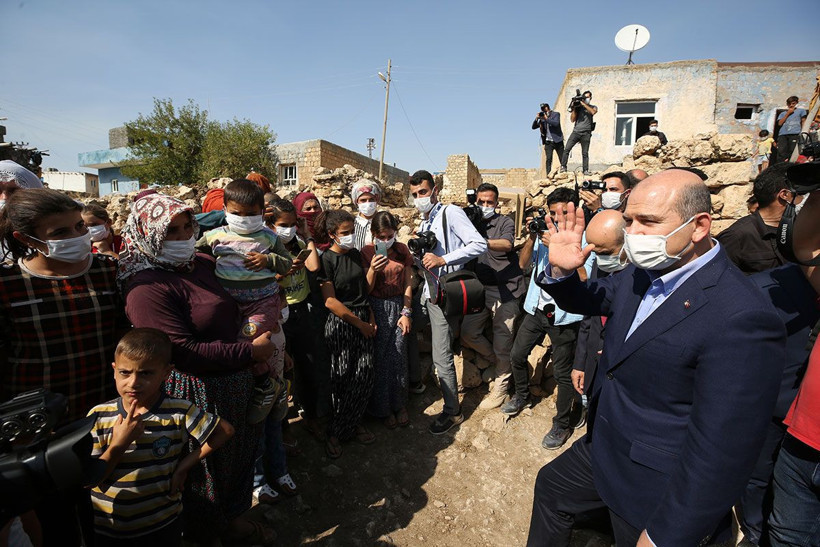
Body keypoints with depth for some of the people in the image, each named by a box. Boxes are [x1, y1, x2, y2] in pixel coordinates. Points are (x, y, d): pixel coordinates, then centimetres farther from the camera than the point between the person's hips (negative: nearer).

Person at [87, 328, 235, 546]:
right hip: (104, 528, 1)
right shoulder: (98, 416, -12)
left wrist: (186, 464, -12)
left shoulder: (179, 412, -17)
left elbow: (225, 430, -9)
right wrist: (118, 444, -24)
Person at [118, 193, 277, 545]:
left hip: (235, 384, 8)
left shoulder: (203, 263, 2)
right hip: (196, 394, -8)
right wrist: (250, 352, -21)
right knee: (205, 468, 16)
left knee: (240, 454, 25)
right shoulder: (148, 287, -22)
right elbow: (185, 353, -27)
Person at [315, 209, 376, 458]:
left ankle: (339, 430, 26)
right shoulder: (326, 260, -11)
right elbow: (330, 301, -15)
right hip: (339, 323, -6)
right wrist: (360, 323, -11)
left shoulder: (355, 254, 8)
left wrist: (371, 318, 3)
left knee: (365, 375, 6)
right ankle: (335, 433, 25)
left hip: (363, 321, 6)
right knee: (342, 379, 3)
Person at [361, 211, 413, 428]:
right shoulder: (367, 252, -7)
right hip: (377, 308, -2)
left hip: (399, 306, 3)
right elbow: (366, 289, -9)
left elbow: (407, 283, 4)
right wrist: (373, 269, -26)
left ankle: (399, 404, 28)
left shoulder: (402, 249, 3)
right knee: (380, 359, 4)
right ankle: (382, 407, 23)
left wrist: (406, 312, -3)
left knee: (399, 356, 7)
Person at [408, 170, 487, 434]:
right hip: (431, 293, 8)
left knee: (441, 356, -3)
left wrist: (442, 259, -26)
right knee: (441, 351, 17)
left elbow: (480, 245, -22)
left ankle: (452, 411, 15)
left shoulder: (451, 213, -11)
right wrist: (417, 256, -1)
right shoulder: (423, 224, 16)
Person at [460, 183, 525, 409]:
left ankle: (501, 386, 19)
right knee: (467, 333, 2)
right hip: (482, 289, 5)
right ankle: (498, 360, 28)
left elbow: (506, 245, -22)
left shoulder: (505, 222, -1)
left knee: (502, 338, 1)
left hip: (506, 289, -4)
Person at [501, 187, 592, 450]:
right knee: (517, 354, 17)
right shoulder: (545, 233, 4)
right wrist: (532, 237, -11)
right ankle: (522, 396, 43)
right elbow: (523, 263, 4)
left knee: (562, 372, 6)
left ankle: (562, 424, 27)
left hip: (564, 315, -5)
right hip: (536, 308, 5)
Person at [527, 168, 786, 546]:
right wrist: (561, 270, -13)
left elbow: (719, 453, -28)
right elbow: (586, 300, 10)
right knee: (551, 487, 25)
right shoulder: (639, 273, -5)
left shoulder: (742, 320, -30)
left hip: (657, 496, -7)